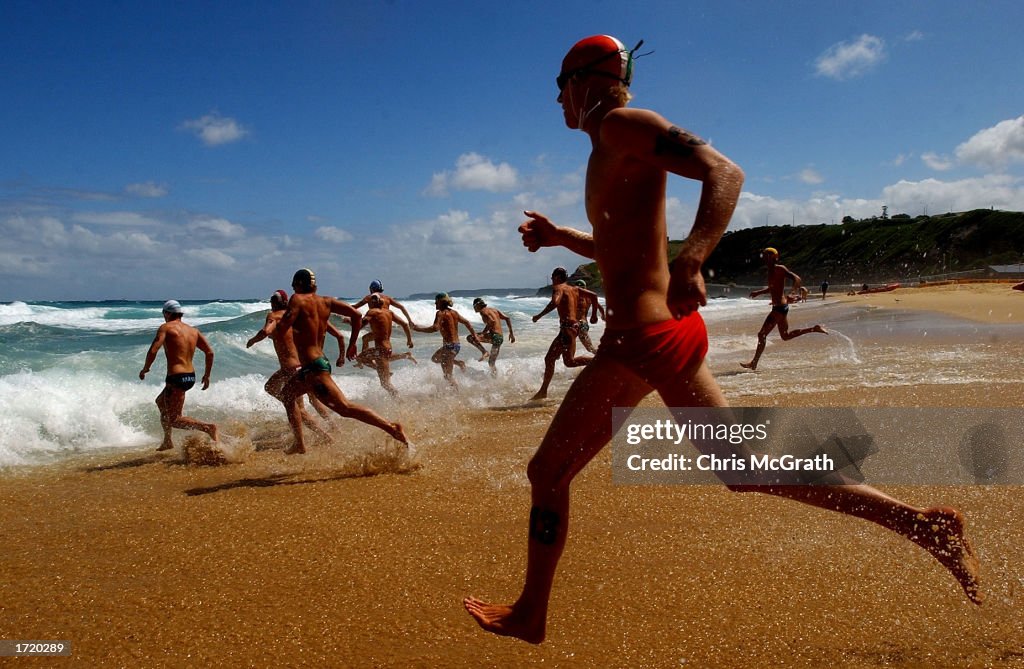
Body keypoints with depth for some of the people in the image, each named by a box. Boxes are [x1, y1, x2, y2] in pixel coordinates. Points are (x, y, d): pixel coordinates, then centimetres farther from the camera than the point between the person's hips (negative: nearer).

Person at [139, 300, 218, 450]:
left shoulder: (166, 328, -5)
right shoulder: (193, 330, 13)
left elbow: (153, 351, -16)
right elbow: (209, 352, 8)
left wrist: (145, 369, 1)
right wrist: (207, 375, 16)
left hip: (176, 377, -8)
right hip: (191, 377, 8)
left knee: (174, 420, -2)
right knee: (161, 401, 31)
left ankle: (207, 427, -22)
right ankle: (167, 441, 37)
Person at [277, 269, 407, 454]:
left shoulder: (298, 300, -7)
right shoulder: (326, 302, 11)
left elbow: (282, 329, -17)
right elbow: (357, 315, 4)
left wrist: (280, 320, 7)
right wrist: (352, 344, 14)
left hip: (313, 368, -9)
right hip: (321, 361, 9)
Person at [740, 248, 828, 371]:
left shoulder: (780, 269, -14)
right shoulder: (771, 271, 14)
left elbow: (796, 278, -25)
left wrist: (796, 292, -41)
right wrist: (758, 292, 26)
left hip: (780, 307, -10)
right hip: (778, 307, 10)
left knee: (762, 334, -9)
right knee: (785, 336, 19)